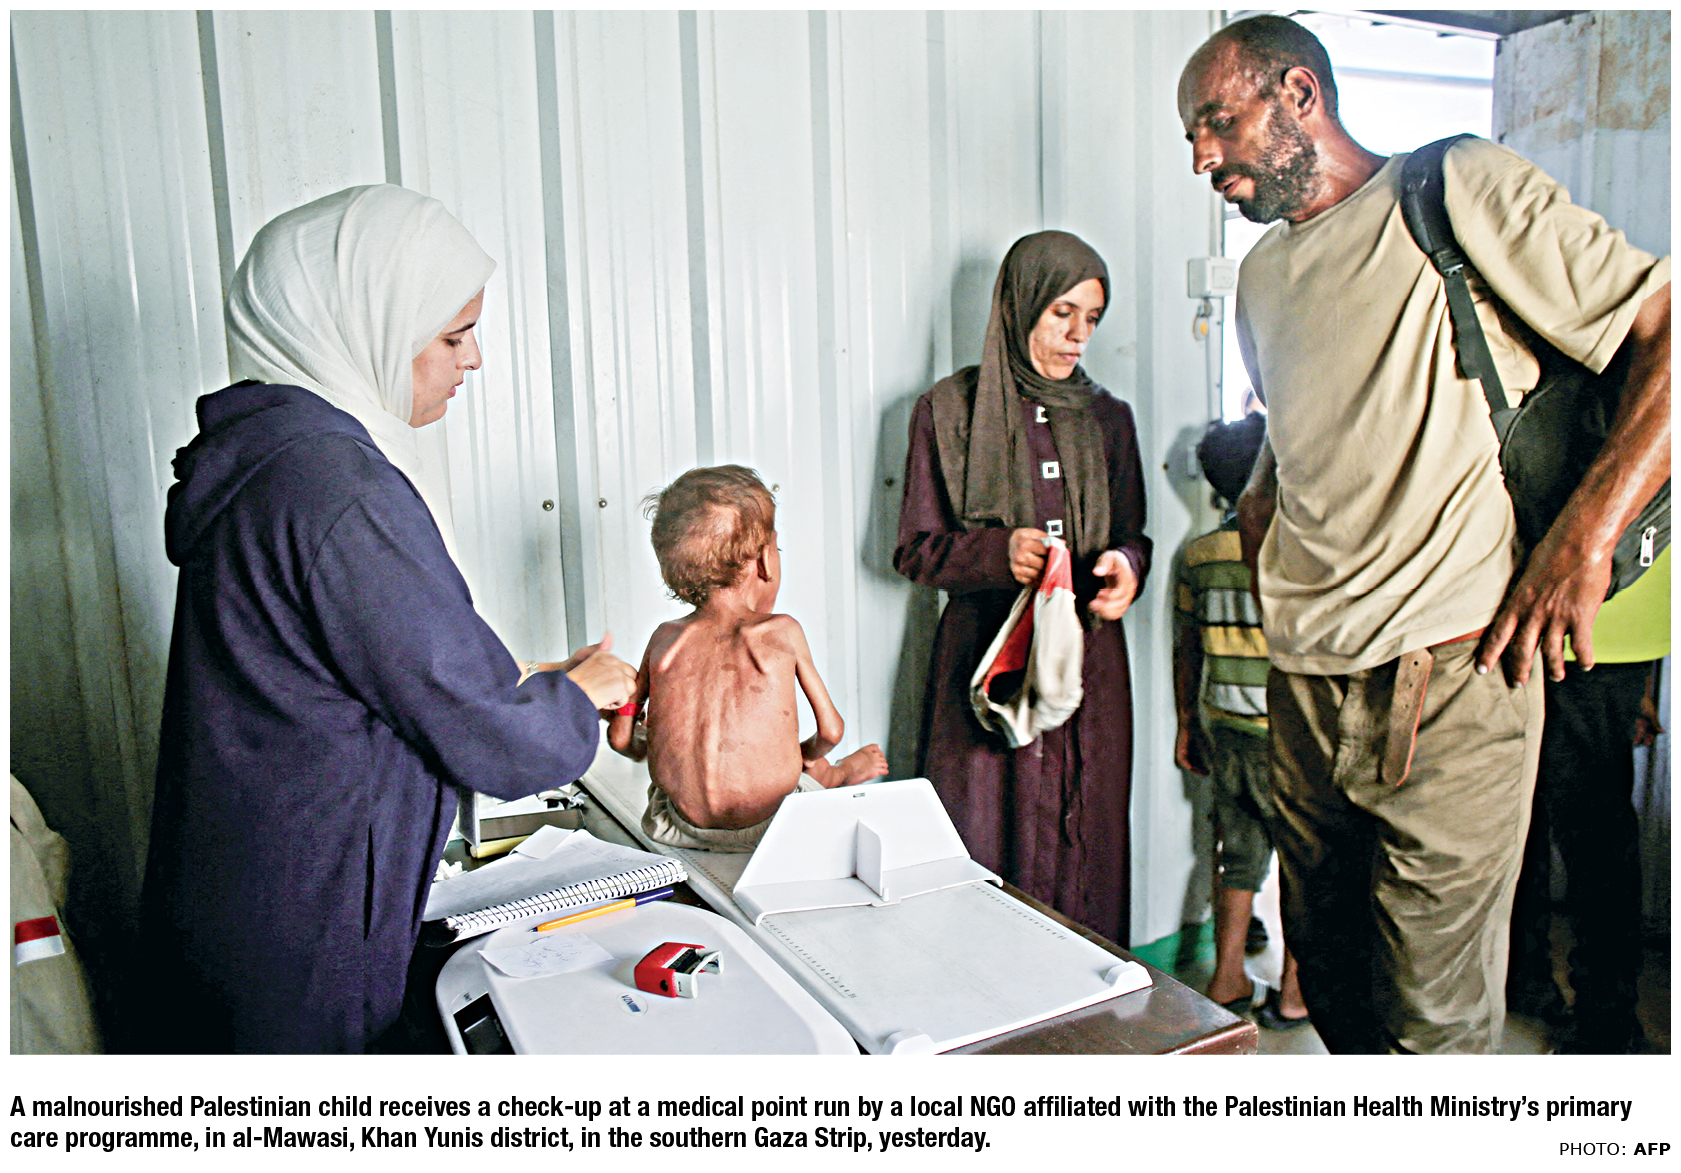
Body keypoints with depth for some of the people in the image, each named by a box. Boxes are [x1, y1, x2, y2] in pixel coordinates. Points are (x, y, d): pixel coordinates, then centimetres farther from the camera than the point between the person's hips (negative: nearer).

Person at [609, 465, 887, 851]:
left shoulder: (664, 638, 1)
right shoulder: (782, 631, -6)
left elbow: (620, 736, 5)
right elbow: (830, 731, 0)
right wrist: (807, 755, 23)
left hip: (681, 828, 3)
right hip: (767, 826, -2)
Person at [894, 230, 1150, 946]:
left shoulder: (1108, 418, 11)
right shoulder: (949, 410, 0)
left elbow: (1133, 535, 16)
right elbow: (915, 550, 0)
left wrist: (1127, 564, -8)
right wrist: (998, 551, -19)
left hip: (1089, 659, 3)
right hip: (986, 657, -3)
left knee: (1083, 847, 6)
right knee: (985, 849, -1)